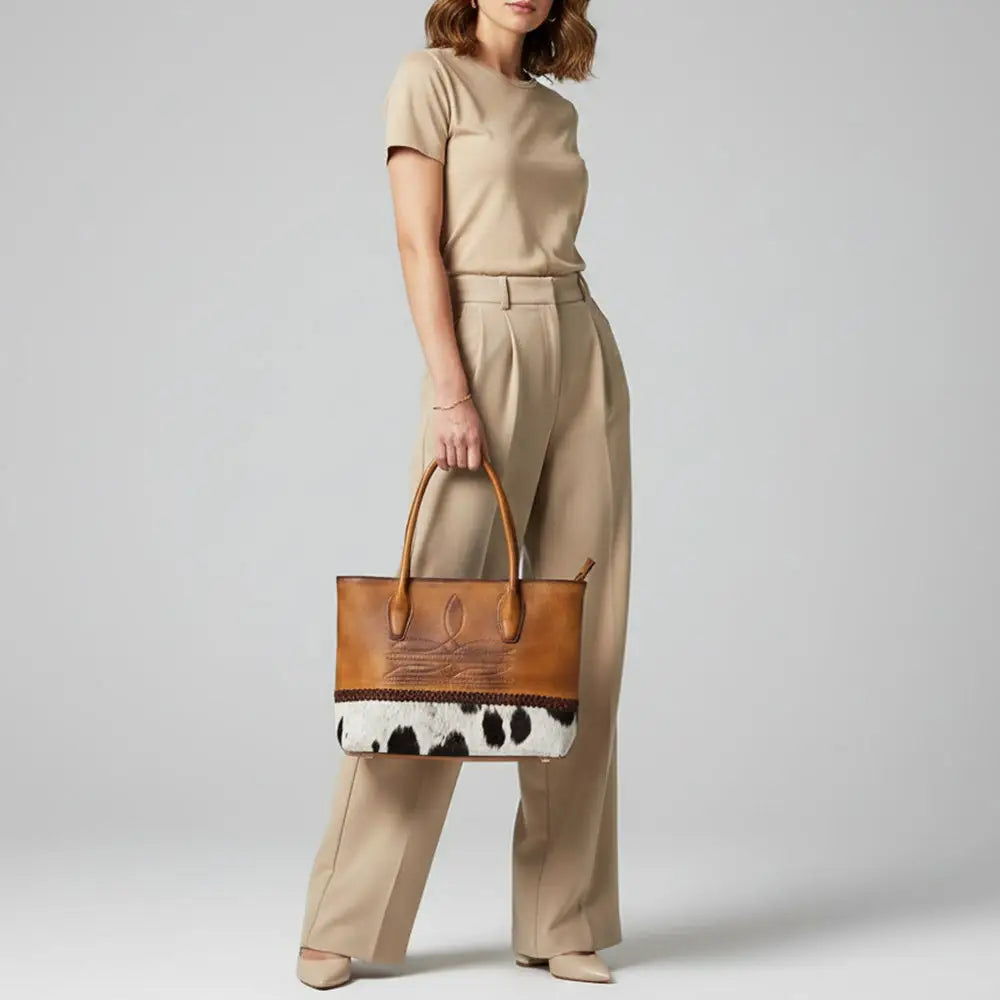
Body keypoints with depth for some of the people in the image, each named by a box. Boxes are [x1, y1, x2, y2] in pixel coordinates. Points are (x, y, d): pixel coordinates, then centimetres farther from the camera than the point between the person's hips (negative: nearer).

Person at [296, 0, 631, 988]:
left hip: (585, 356, 6)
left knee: (583, 639, 2)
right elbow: (420, 243, -8)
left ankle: (563, 919, 9)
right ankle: (344, 922, 2)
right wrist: (448, 388, -17)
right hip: (485, 349, -6)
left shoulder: (557, 110, 19)